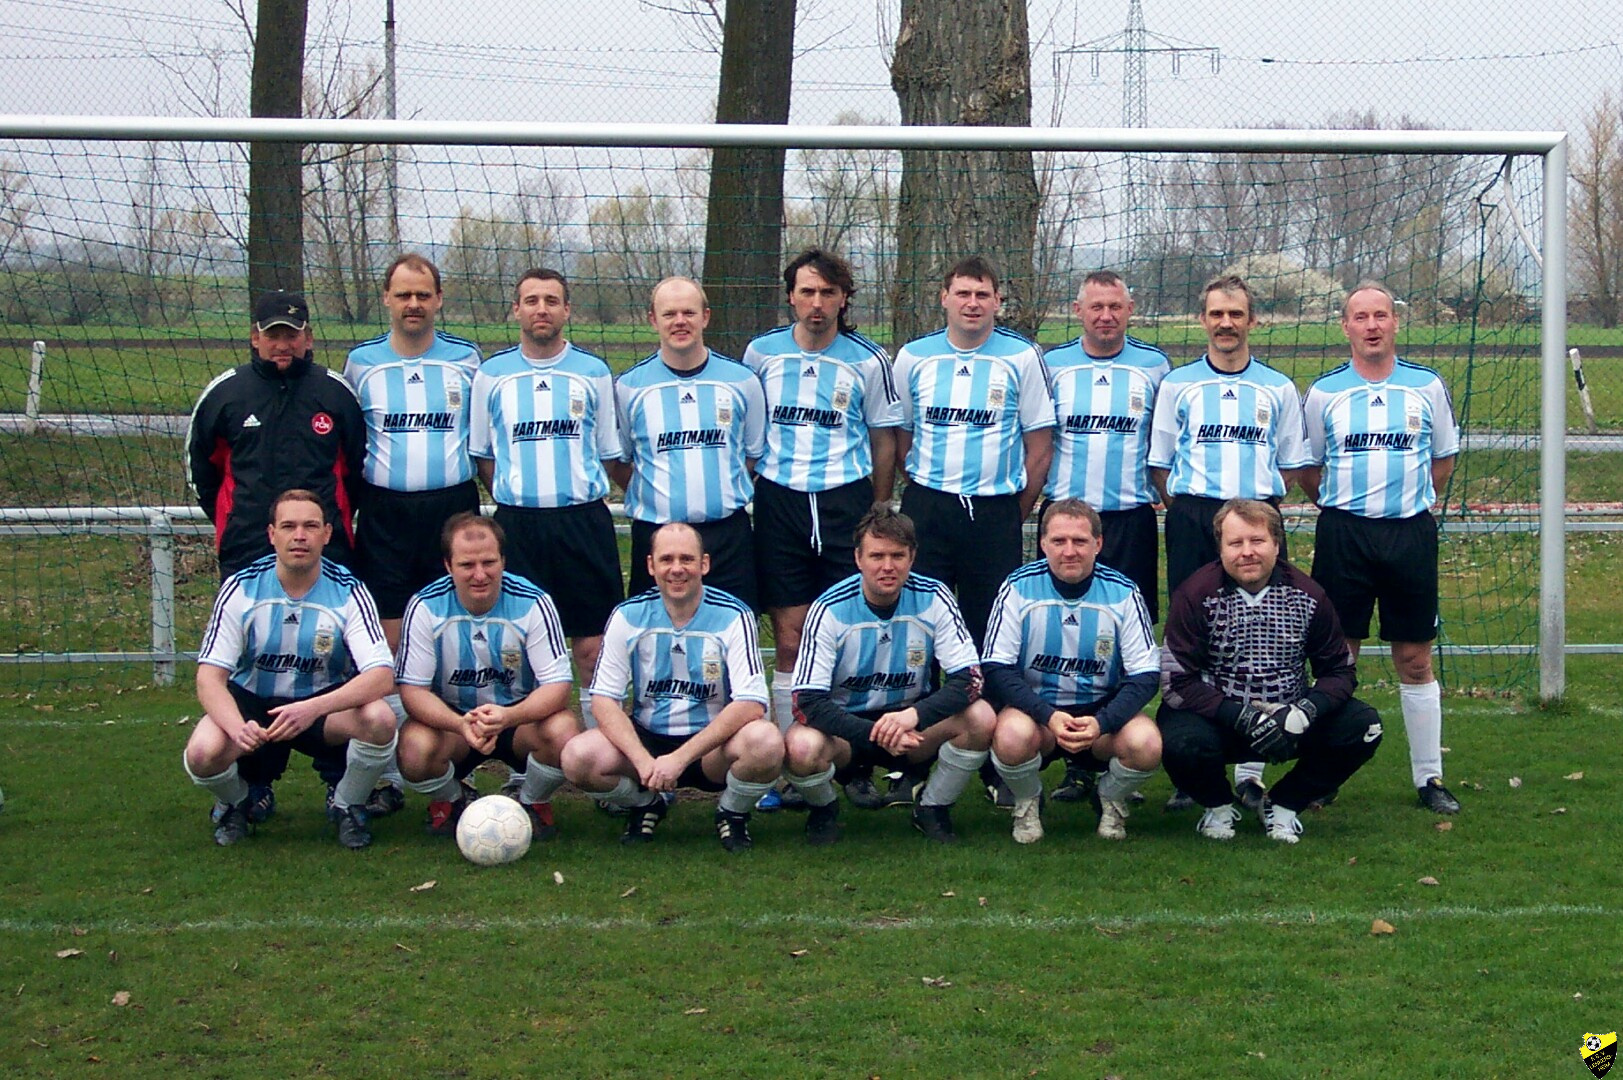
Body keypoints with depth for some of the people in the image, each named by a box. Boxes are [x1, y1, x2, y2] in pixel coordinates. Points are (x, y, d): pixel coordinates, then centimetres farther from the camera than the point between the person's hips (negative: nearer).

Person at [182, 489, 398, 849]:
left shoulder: (348, 592, -14)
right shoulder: (241, 589, -12)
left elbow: (382, 676, -25)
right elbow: (210, 677, -16)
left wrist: (313, 708, -42)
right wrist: (238, 727, -39)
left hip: (325, 703, 0)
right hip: (251, 702, 0)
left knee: (380, 719, -32)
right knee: (203, 753, -32)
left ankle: (347, 805, 0)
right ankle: (235, 802, 7)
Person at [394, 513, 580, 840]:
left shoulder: (533, 603, -15)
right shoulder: (425, 607, -14)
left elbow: (557, 685, -18)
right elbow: (413, 689, -15)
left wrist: (509, 716, -40)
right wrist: (462, 725, -36)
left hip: (521, 717, 0)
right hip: (451, 718, 0)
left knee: (564, 733, -32)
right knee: (415, 749, -32)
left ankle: (534, 802, 3)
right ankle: (449, 800, 6)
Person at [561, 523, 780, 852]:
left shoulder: (733, 616, -11)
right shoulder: (629, 616, -3)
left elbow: (750, 703, -20)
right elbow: (603, 699, -6)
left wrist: (680, 758, -28)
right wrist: (643, 760, -24)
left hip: (713, 744, -2)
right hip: (647, 738, 2)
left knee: (766, 742, -35)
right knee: (578, 757, -27)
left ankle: (732, 813, 1)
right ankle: (646, 806, 7)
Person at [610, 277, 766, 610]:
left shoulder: (741, 381, 6)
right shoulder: (630, 387, 3)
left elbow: (756, 454, 16)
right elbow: (615, 461, 12)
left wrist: (726, 495, 7)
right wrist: (652, 495, 4)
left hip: (728, 535, 1)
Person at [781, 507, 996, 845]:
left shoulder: (934, 599, -11)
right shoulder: (830, 610, -17)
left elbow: (969, 678, -16)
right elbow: (807, 701, -21)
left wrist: (914, 715, -34)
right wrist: (878, 735, -33)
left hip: (913, 722, 2)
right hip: (846, 726, -2)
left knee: (981, 718, -26)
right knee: (802, 746, -35)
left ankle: (932, 808, 1)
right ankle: (823, 810, 2)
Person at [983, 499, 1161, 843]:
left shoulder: (1123, 592, -6)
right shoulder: (1019, 588, -9)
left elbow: (1146, 675, -6)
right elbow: (996, 669, -11)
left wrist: (1101, 722, -24)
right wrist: (1048, 716, -26)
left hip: (1101, 709, 1)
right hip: (1034, 706, -1)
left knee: (1146, 744, -30)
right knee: (1012, 737, -36)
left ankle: (1110, 801, 7)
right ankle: (1027, 803, 1)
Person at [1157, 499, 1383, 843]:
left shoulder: (1307, 595, -4)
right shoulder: (1196, 595, -13)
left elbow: (1339, 670, 0)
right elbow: (1177, 682, -17)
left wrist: (1304, 712, -21)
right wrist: (1243, 718, -26)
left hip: (1288, 717, 3)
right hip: (1217, 720, -3)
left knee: (1363, 727, -18)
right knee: (1182, 743, -36)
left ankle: (1283, 804, 6)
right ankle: (1219, 806, 3)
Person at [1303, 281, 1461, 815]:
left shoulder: (1427, 386, 4)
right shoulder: (1324, 392, 3)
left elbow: (1444, 457, 15)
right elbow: (1309, 469, 13)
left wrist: (1410, 499, 12)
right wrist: (1342, 507, 9)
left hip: (1410, 532, 0)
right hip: (1342, 534, 0)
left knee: (1415, 660, 4)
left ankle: (1429, 776, 11)